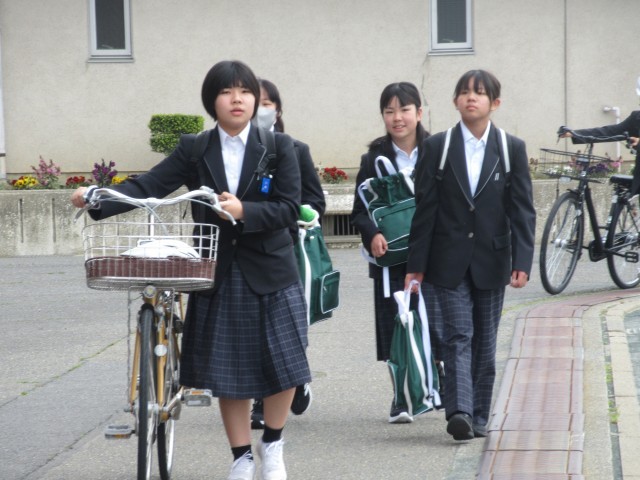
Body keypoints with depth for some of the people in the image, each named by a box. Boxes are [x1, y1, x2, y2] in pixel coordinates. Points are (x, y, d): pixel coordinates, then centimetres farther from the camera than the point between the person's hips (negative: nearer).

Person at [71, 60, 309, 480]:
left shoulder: (279, 147, -2)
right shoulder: (193, 150, 3)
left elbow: (290, 207, -8)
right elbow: (149, 185, -8)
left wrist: (245, 211, -24)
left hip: (270, 275, -1)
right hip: (219, 278, 1)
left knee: (282, 364, -1)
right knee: (227, 369, 7)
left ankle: (272, 444, 24)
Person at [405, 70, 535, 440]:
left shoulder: (512, 149, 3)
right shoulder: (437, 147, 2)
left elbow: (523, 211, 1)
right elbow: (425, 209, 1)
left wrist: (522, 262, -9)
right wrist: (416, 264, -2)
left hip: (491, 260, 1)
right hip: (449, 261, -1)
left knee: (485, 341, 7)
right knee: (458, 336, -10)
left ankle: (479, 417, 14)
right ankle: (459, 412, -19)